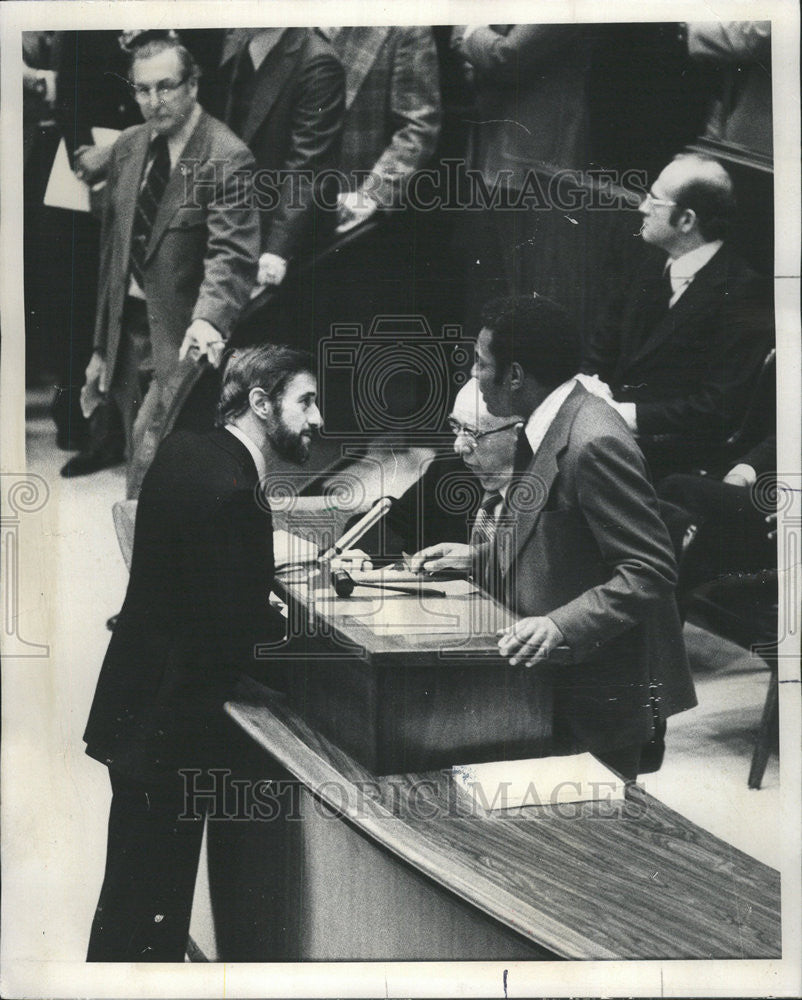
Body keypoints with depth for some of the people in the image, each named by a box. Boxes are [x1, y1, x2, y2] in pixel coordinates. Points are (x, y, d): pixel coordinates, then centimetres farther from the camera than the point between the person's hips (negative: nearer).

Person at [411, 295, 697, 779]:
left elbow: (651, 570, -25)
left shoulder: (594, 444, -24)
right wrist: (479, 557, 12)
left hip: (602, 684, -9)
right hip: (553, 674, 10)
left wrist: (561, 625, -32)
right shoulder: (546, 428, 8)